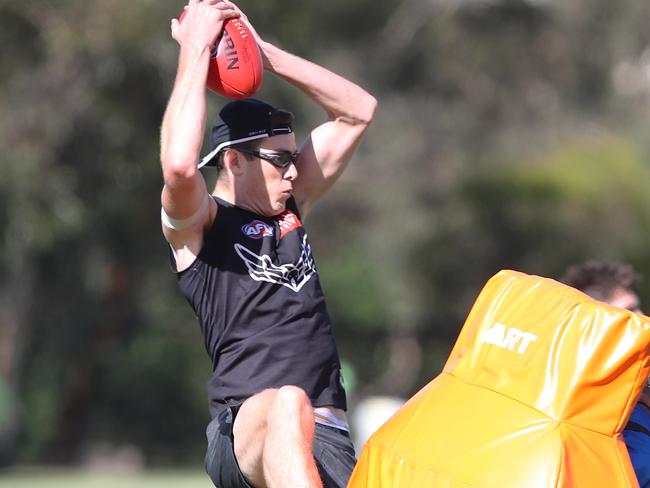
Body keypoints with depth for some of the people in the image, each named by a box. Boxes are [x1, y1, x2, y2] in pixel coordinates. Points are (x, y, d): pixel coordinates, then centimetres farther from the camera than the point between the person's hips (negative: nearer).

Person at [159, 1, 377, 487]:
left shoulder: (289, 209, 23)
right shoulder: (195, 224, 5)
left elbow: (358, 110, 24)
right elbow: (179, 166, -20)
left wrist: (261, 50, 15)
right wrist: (196, 49, -10)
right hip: (243, 439, -6)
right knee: (289, 405, -40)